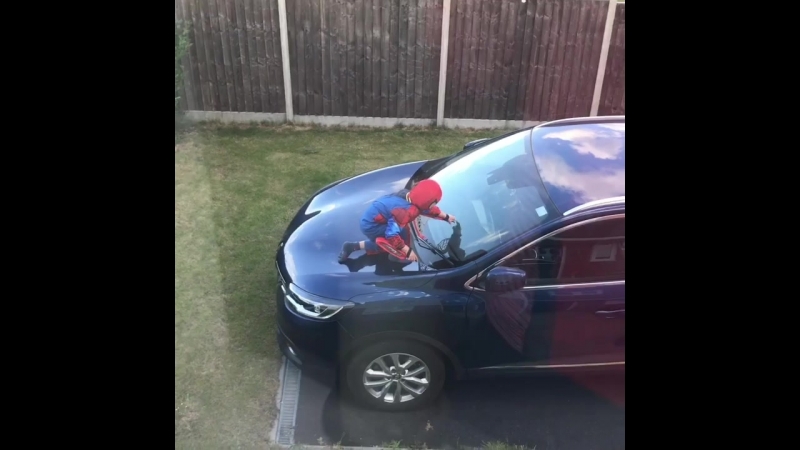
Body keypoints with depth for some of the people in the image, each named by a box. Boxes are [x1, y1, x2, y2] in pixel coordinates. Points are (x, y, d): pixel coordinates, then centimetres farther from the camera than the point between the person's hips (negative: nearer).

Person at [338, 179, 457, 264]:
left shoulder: (411, 197, -4)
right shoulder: (405, 211, -32)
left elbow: (428, 208, 18)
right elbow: (392, 234, -34)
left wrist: (446, 217, 26)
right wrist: (408, 251, -25)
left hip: (370, 219, 9)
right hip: (371, 226, -9)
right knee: (403, 232, -21)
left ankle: (353, 246, 21)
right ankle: (399, 256, 2)